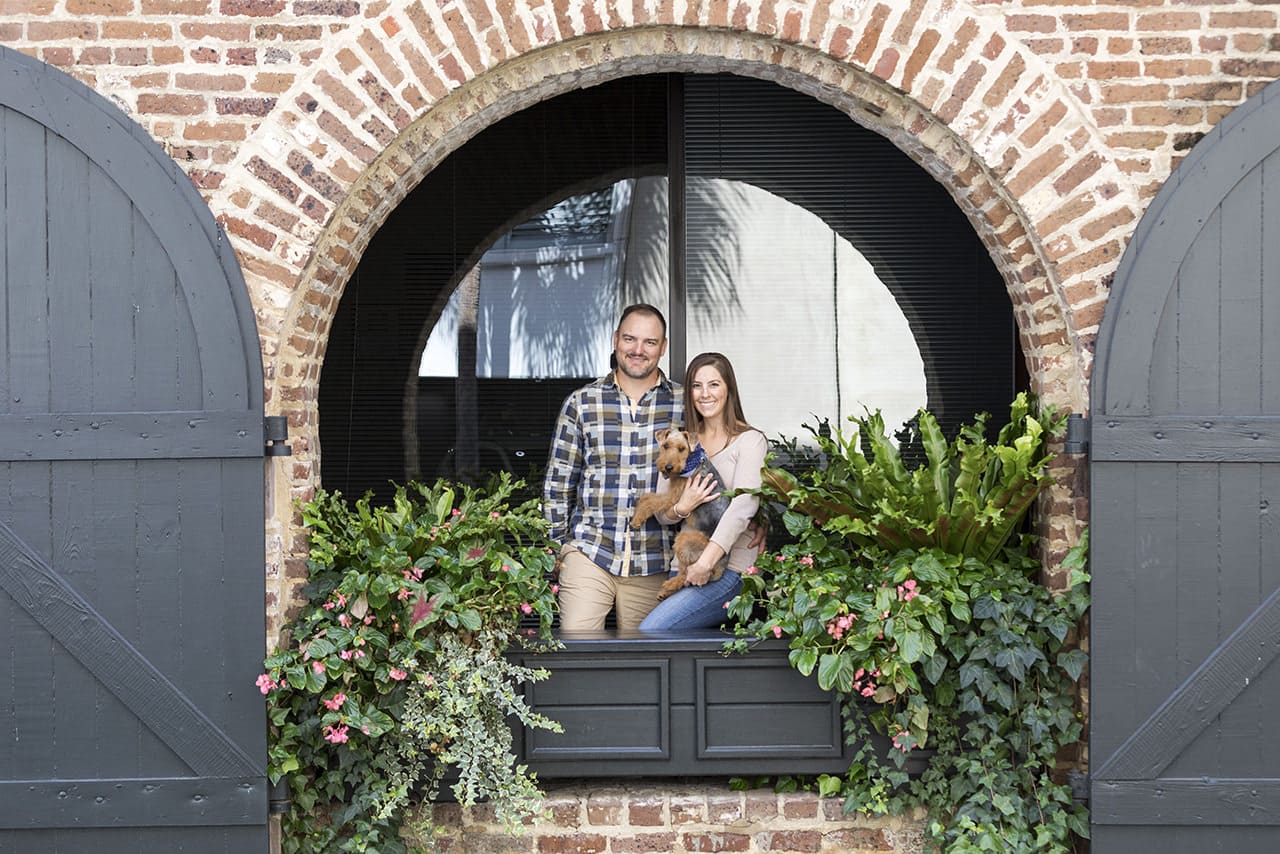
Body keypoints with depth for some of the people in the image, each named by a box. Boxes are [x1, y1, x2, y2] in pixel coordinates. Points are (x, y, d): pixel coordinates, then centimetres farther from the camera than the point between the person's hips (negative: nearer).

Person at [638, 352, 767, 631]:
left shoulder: (749, 440, -3)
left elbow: (744, 505, -17)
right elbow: (660, 512, 12)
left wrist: (706, 561, -26)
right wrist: (681, 508, -13)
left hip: (730, 569, -5)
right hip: (684, 565, 6)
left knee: (648, 633, -19)